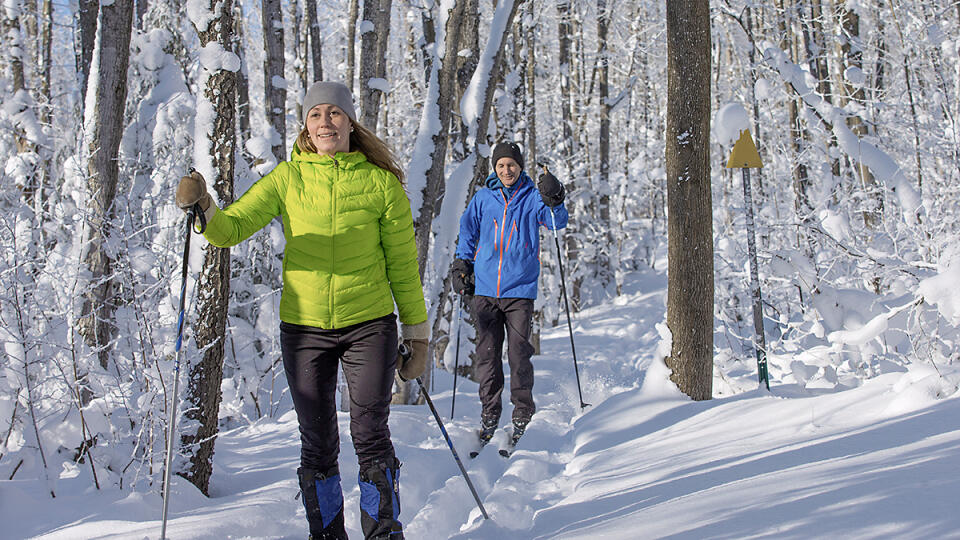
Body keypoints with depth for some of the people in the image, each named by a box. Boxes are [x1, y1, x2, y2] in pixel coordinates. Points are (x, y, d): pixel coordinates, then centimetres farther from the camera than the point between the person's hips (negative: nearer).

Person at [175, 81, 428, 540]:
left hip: (369, 326, -1)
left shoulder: (381, 183, 0)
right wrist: (203, 207, -24)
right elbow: (231, 227, -2)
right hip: (303, 328, 2)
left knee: (370, 435, -5)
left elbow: (403, 265, 5)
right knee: (317, 444, 8)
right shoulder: (288, 178, 3)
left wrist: (417, 335, 7)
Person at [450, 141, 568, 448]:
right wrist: (461, 264, 11)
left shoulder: (531, 197, 4)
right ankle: (489, 414, 14)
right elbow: (468, 231, 20)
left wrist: (554, 201, -27)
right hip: (485, 288, 2)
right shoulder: (483, 198, 10)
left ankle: (523, 415, 8)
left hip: (520, 288, -2)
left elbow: (557, 222, -9)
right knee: (487, 354, 3)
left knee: (519, 354, -5)